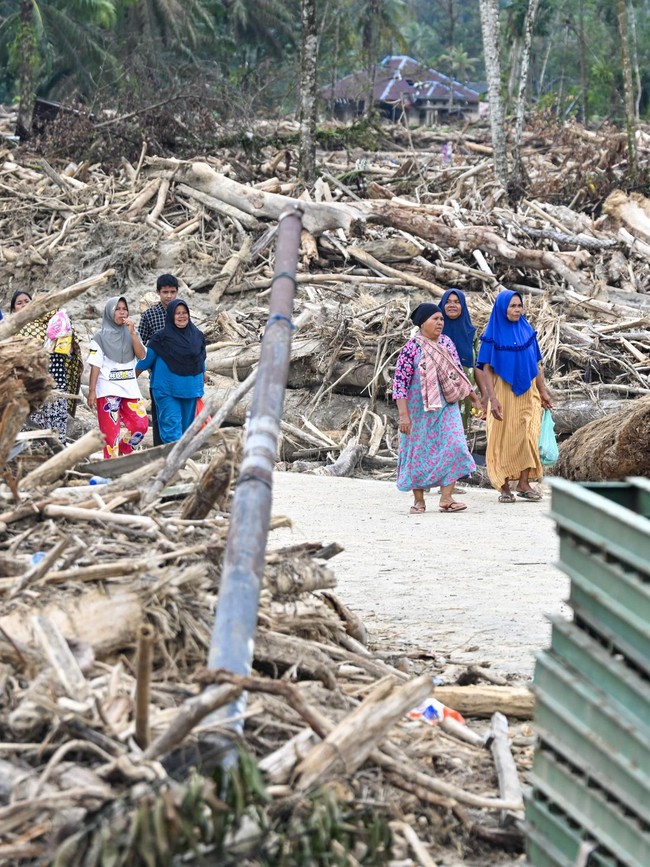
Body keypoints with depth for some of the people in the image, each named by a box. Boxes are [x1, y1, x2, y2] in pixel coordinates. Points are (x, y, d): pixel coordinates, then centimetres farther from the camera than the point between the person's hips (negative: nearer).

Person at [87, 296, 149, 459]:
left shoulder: (131, 334, 10)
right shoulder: (100, 337, -1)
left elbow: (141, 355, -5)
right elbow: (95, 365, -4)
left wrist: (132, 332, -14)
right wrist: (92, 391, -9)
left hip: (130, 388, 4)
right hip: (108, 390, -4)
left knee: (141, 425, -2)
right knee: (111, 431, -5)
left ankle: (124, 448, 25)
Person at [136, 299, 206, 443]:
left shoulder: (197, 337, 6)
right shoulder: (161, 338, -6)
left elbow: (202, 364, 17)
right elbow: (145, 361, 3)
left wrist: (200, 389, 21)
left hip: (190, 391, 4)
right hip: (167, 391, -4)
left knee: (187, 426, 10)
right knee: (172, 426, -11)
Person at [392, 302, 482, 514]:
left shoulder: (447, 343, 6)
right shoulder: (412, 348, -9)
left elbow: (458, 375, 16)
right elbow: (400, 381, -12)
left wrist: (475, 399, 17)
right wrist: (403, 415, -18)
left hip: (446, 407, 4)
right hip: (419, 410, -4)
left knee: (453, 447, -10)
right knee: (419, 452, 4)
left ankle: (446, 498, -8)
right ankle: (418, 500, 16)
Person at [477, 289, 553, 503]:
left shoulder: (527, 331, 7)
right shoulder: (493, 335, -5)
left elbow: (536, 364, 12)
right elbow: (486, 369, -8)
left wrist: (543, 391, 8)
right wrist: (492, 398, -16)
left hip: (527, 392, 3)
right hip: (503, 393, -3)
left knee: (528, 436, -5)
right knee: (504, 439, 1)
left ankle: (523, 484, 0)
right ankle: (504, 487, 8)